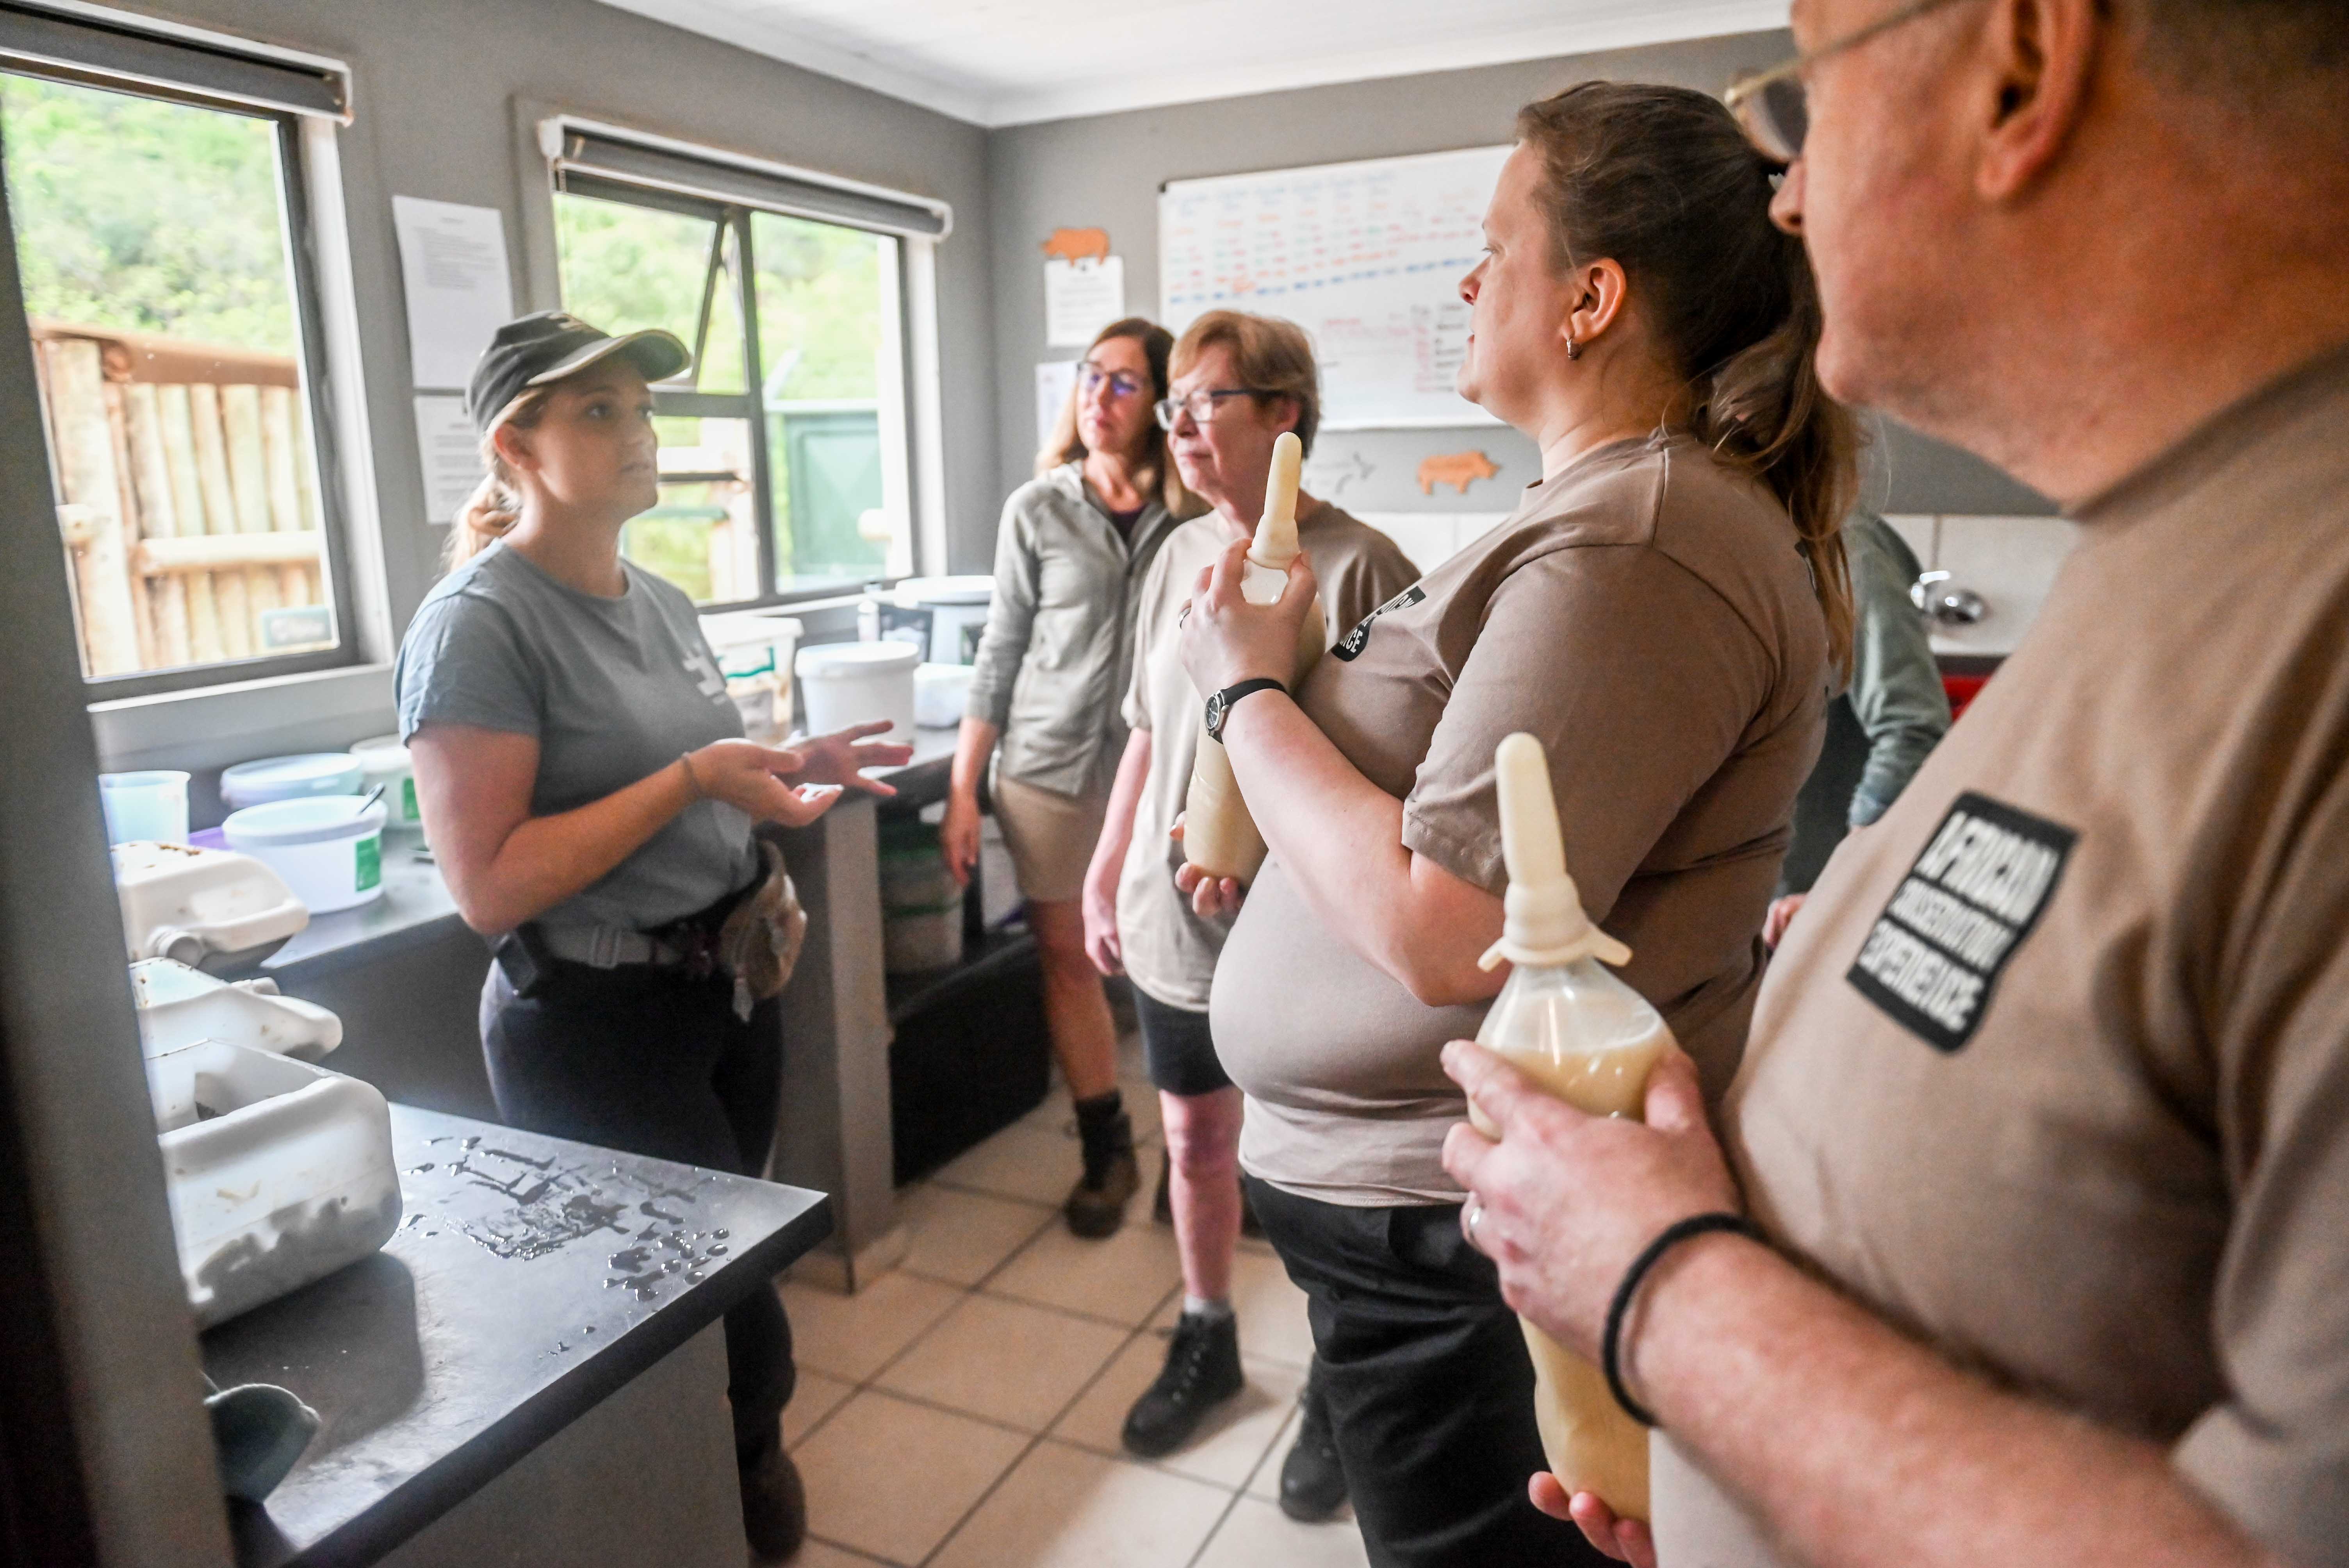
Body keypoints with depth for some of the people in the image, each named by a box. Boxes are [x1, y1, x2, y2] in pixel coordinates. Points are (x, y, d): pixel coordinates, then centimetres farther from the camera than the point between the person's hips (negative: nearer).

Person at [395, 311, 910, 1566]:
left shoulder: (661, 602, 8)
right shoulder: (478, 626, -16)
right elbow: (490, 887, -21)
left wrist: (786, 774, 0)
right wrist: (696, 776, -24)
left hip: (729, 988, 7)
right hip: (599, 1023, -7)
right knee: (734, 1322, 4)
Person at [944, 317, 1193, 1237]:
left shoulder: (1190, 513, 1)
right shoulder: (1038, 509, 4)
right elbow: (1001, 653, 6)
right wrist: (963, 789, 2)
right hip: (1049, 763, 2)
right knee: (1067, 955, 7)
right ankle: (1107, 1150, 23)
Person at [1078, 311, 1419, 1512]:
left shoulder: (1357, 568, -14)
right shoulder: (1178, 556, 6)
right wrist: (1105, 874, 15)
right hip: (1173, 918, 6)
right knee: (1193, 1137, 19)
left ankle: (1335, 1390, 33)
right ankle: (1205, 1341, 42)